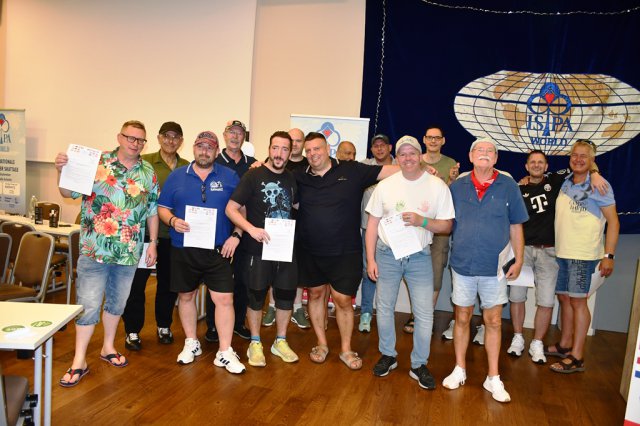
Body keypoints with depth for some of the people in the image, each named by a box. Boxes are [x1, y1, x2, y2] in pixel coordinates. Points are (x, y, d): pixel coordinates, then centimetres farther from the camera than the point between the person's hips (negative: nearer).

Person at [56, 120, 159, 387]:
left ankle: (108, 347, 35)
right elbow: (68, 193, -5)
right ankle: (79, 361, 13)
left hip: (129, 251, 4)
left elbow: (152, 211, 9)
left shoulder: (148, 173, 5)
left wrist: (153, 242, 5)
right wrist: (61, 170, -23)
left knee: (117, 302, 17)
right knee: (88, 304, 0)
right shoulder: (97, 162, -4)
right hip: (95, 248, -3)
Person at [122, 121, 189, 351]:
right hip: (144, 232, -3)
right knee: (137, 282, 4)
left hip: (173, 235, 3)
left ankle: (164, 325, 31)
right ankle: (132, 330, 19)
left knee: (168, 281, 13)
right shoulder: (144, 162, -2)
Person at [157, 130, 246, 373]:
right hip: (183, 249, 2)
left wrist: (236, 235, -9)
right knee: (186, 296, 13)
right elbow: (162, 208, 7)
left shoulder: (230, 177, 4)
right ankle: (191, 344, 33)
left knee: (225, 299, -5)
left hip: (218, 251, -1)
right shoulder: (177, 176, 6)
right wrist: (173, 221, -13)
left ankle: (225, 353, 7)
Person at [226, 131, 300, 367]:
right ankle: (255, 344, 25)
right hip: (258, 248, -4)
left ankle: (280, 341, 30)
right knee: (256, 296, 7)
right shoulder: (253, 175, -8)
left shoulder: (292, 178, 6)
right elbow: (231, 209, -11)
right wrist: (251, 229, -24)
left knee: (286, 294, 11)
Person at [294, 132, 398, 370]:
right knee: (315, 294, 14)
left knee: (343, 300, 3)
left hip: (345, 252, -3)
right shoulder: (300, 178, 2)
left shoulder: (352, 171, -5)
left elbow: (395, 171, -6)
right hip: (310, 252, 3)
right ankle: (321, 344, 34)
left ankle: (346, 349, 25)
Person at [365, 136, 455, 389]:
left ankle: (419, 365, 20)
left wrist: (421, 221, -20)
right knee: (384, 308, 11)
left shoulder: (437, 186, -4)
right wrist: (370, 259, -2)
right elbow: (373, 224, 3)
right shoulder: (385, 185, 0)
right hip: (387, 254, 2)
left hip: (419, 256, -1)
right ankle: (388, 356, 32)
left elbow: (447, 225, -2)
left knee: (425, 313, 0)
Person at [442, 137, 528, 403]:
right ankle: (459, 370, 28)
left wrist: (519, 260, 2)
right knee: (462, 318, 11)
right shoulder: (457, 186, 3)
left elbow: (515, 226, 4)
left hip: (494, 266, -1)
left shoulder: (508, 186, 0)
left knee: (493, 321, 7)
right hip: (463, 263, 1)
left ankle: (493, 378, 22)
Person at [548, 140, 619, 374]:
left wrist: (609, 255, -13)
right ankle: (565, 345, 27)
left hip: (583, 254, -6)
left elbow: (613, 221, -6)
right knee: (563, 297, 13)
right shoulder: (565, 183, 9)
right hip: (561, 252, 6)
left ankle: (577, 357, 4)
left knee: (577, 300, -4)